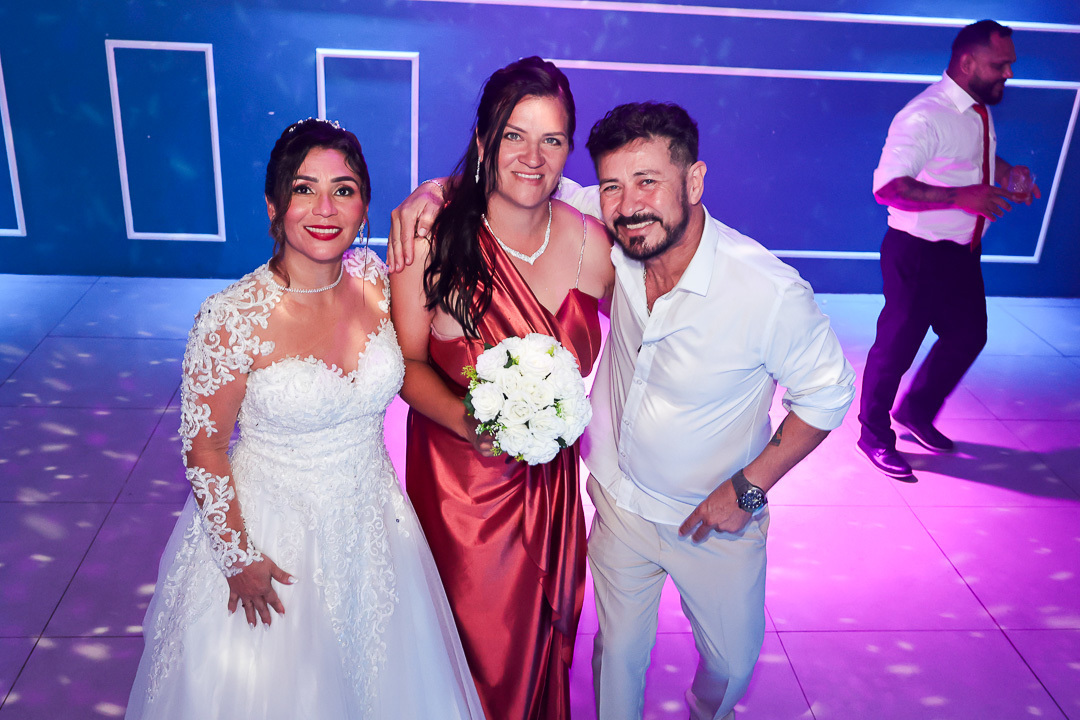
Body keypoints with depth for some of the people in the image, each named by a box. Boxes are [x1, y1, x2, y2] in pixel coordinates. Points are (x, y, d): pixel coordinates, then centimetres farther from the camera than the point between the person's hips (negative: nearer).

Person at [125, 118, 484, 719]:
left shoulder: (375, 280, -11)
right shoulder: (233, 319, -25)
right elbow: (204, 448, -14)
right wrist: (237, 559, -8)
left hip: (372, 523, 4)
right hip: (272, 530, -4)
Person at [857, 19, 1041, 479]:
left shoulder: (980, 111, 7)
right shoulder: (925, 116, -23)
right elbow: (887, 187, -31)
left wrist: (1009, 173, 6)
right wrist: (962, 196, -34)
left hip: (962, 252, 9)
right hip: (918, 253, -9)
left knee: (968, 335, 19)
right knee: (898, 345, 4)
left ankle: (917, 412, 39)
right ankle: (875, 435, 23)